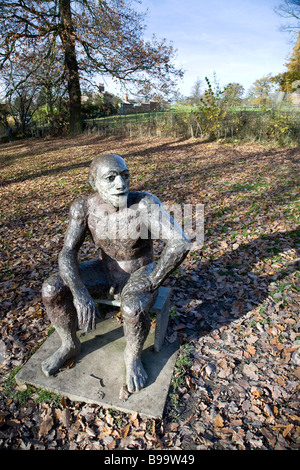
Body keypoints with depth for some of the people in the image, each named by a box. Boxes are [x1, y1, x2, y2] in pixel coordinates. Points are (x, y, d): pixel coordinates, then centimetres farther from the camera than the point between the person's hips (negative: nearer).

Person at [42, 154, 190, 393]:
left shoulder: (146, 203, -24)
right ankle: (70, 345, 12)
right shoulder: (84, 207, -14)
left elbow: (180, 243, -30)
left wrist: (151, 282, -28)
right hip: (105, 271, 3)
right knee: (52, 289, -15)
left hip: (140, 275, -3)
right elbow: (67, 254, -16)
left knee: (134, 309, -34)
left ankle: (133, 356, 0)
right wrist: (80, 294, -31)